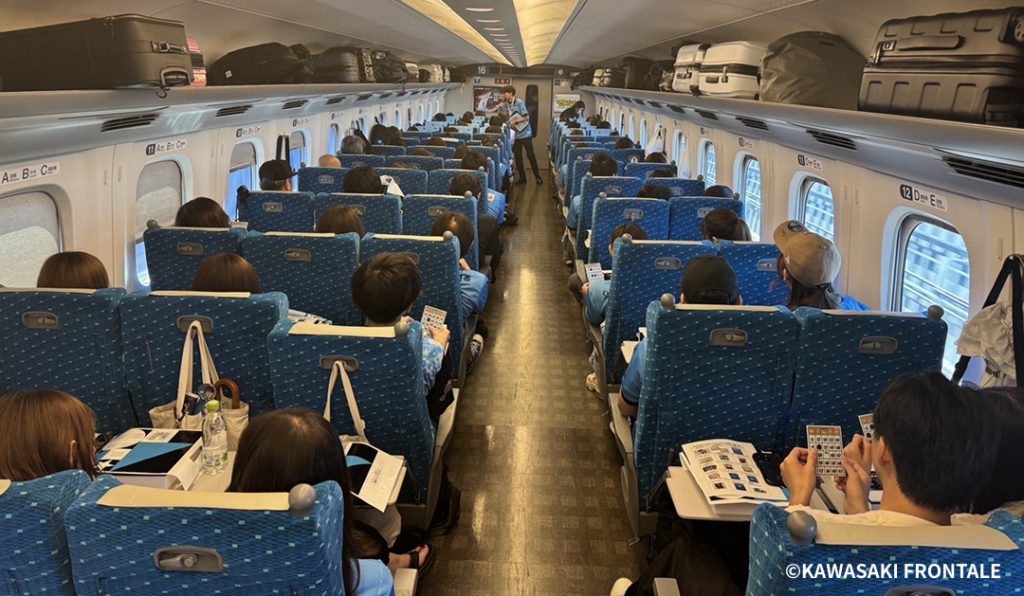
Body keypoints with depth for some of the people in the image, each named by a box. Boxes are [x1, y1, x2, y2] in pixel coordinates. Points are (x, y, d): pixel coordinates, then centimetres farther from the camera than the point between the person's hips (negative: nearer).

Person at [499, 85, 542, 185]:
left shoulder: (519, 103, -14)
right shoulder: (506, 104, 3)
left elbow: (526, 117, -16)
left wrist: (515, 122, -20)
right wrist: (500, 109, -9)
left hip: (525, 133, -6)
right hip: (515, 134, 6)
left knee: (530, 154, 0)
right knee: (517, 156, 7)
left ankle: (537, 177, 9)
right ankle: (522, 178, 16)